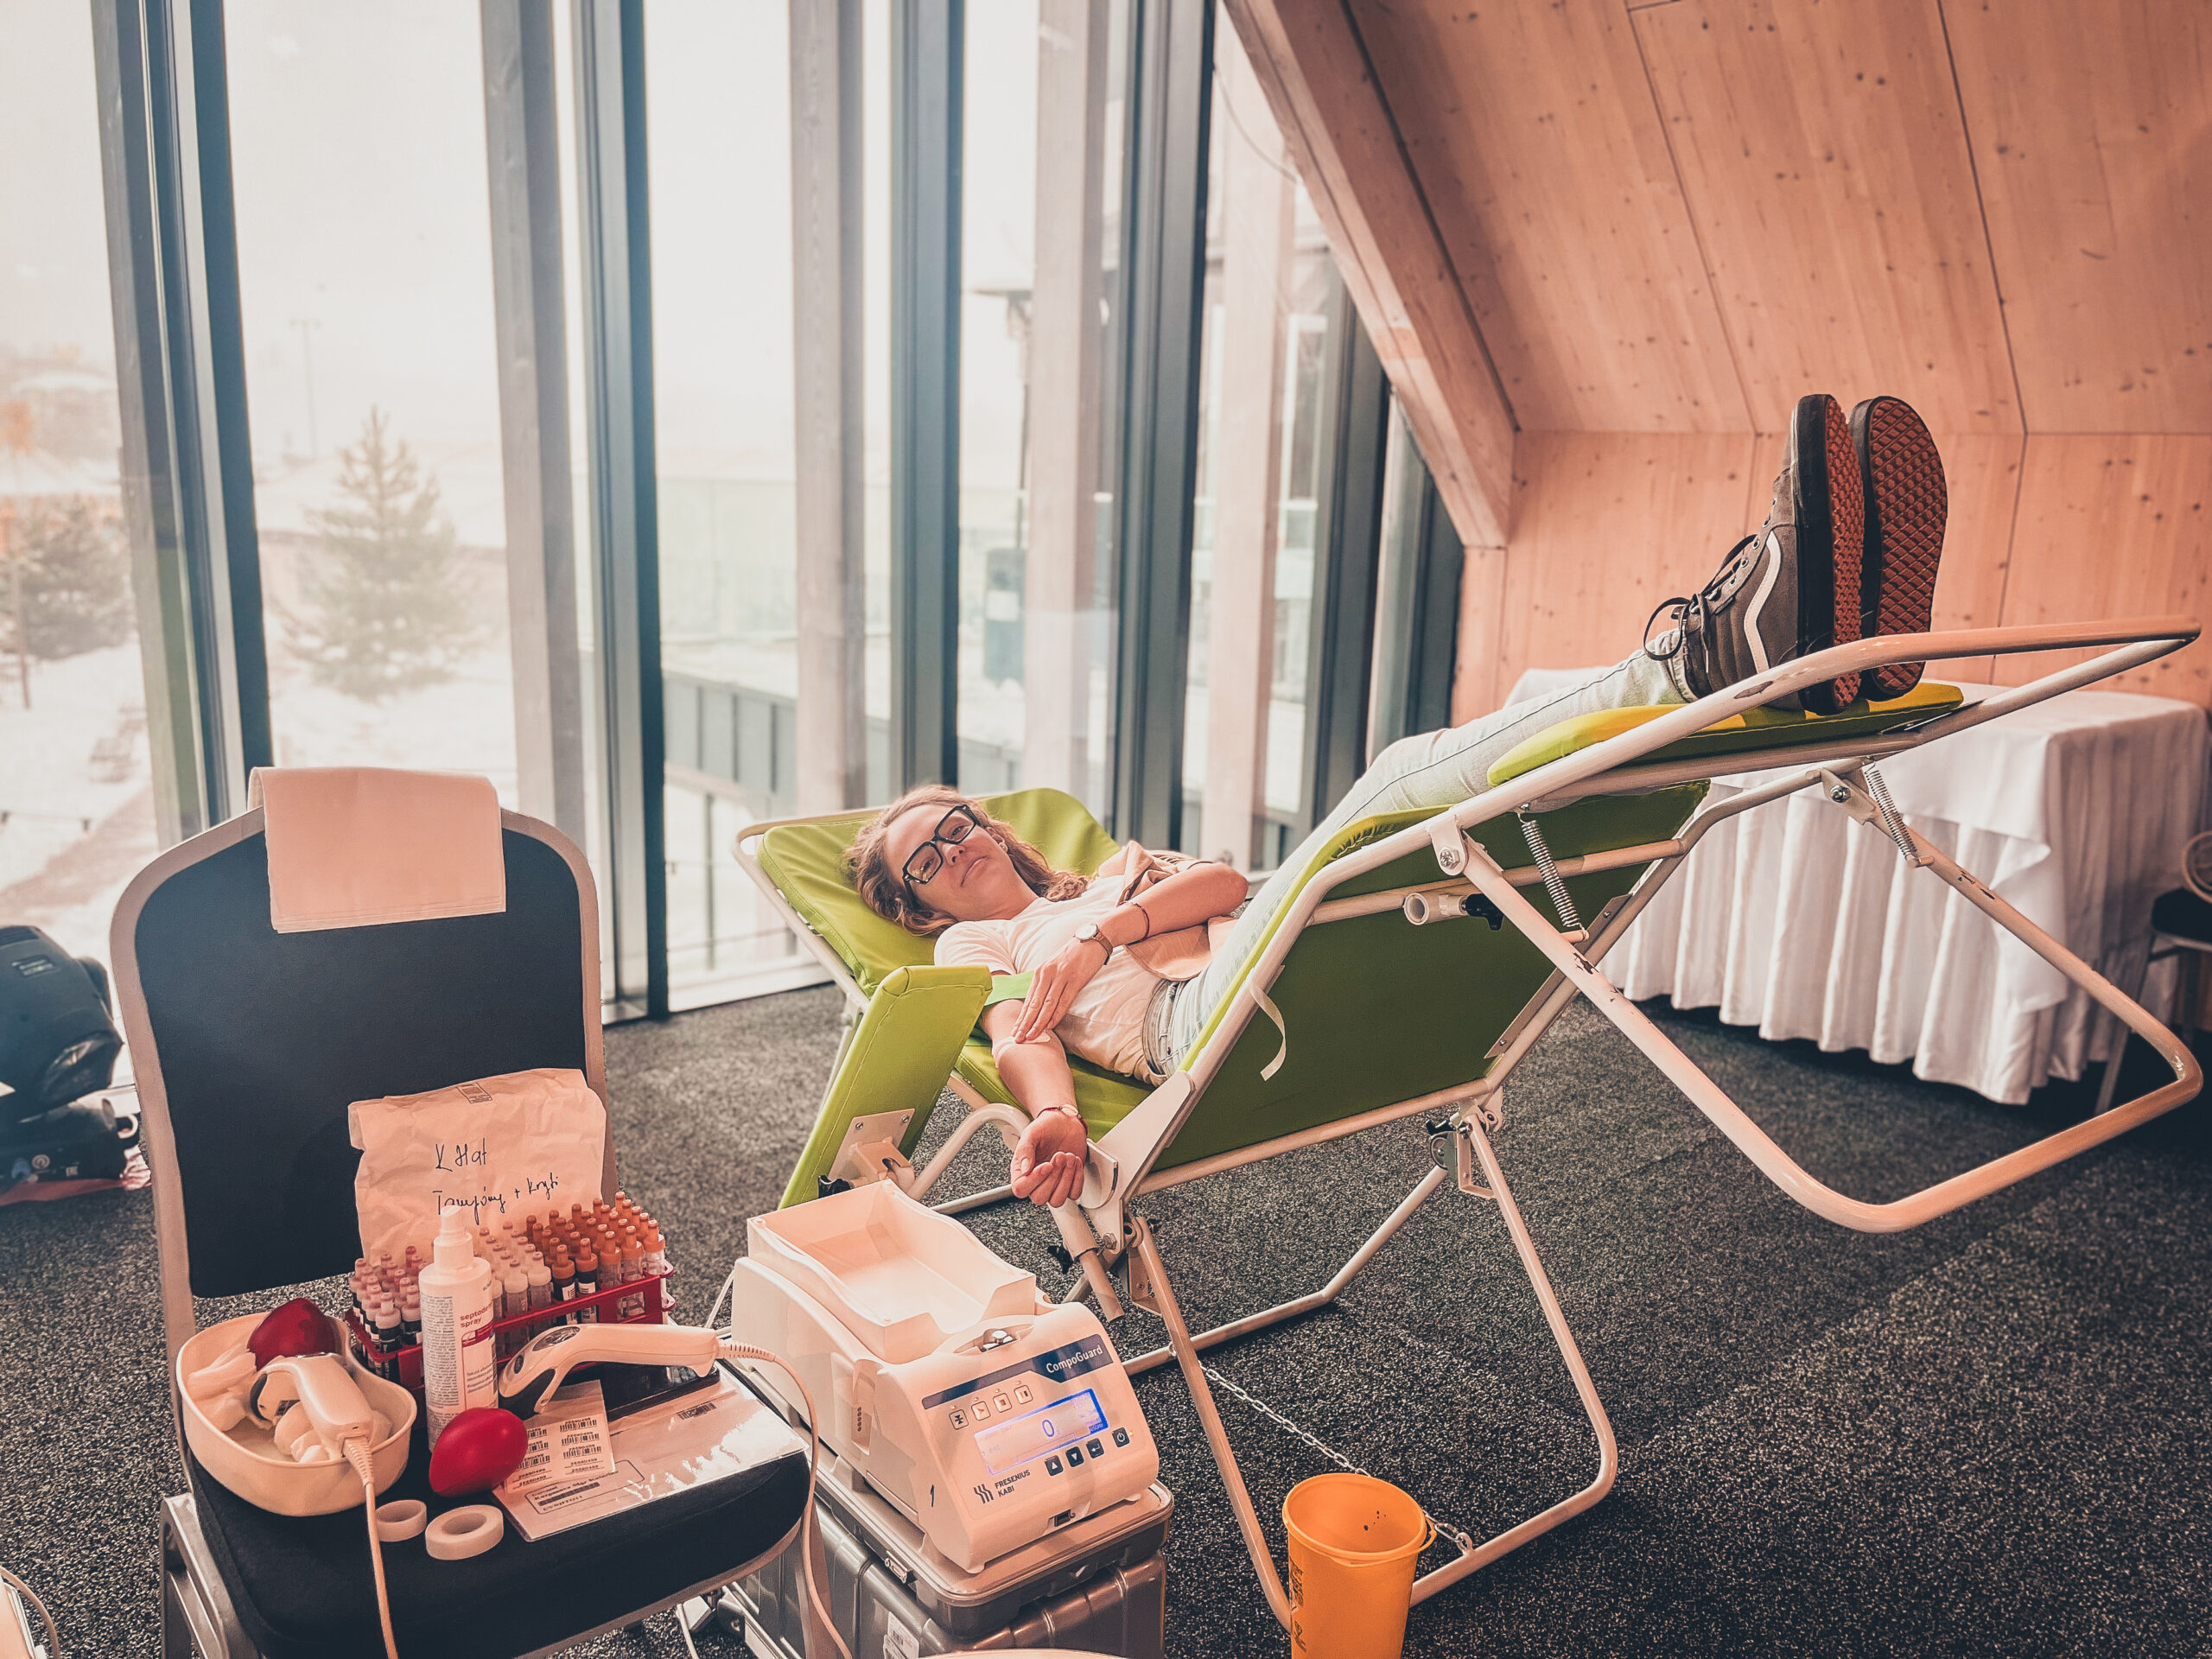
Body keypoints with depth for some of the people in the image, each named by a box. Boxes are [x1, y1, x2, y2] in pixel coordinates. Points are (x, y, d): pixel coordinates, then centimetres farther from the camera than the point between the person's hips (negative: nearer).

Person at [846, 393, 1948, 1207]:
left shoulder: (1117, 872, 39)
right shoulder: (975, 943, 29)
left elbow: (1220, 879, 16)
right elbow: (1020, 1030, 6)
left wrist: (1099, 931, 0)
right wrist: (1052, 1115, -17)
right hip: (1211, 1013, -5)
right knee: (1401, 791, -28)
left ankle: (1801, 645, -39)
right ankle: (1713, 659, -47)